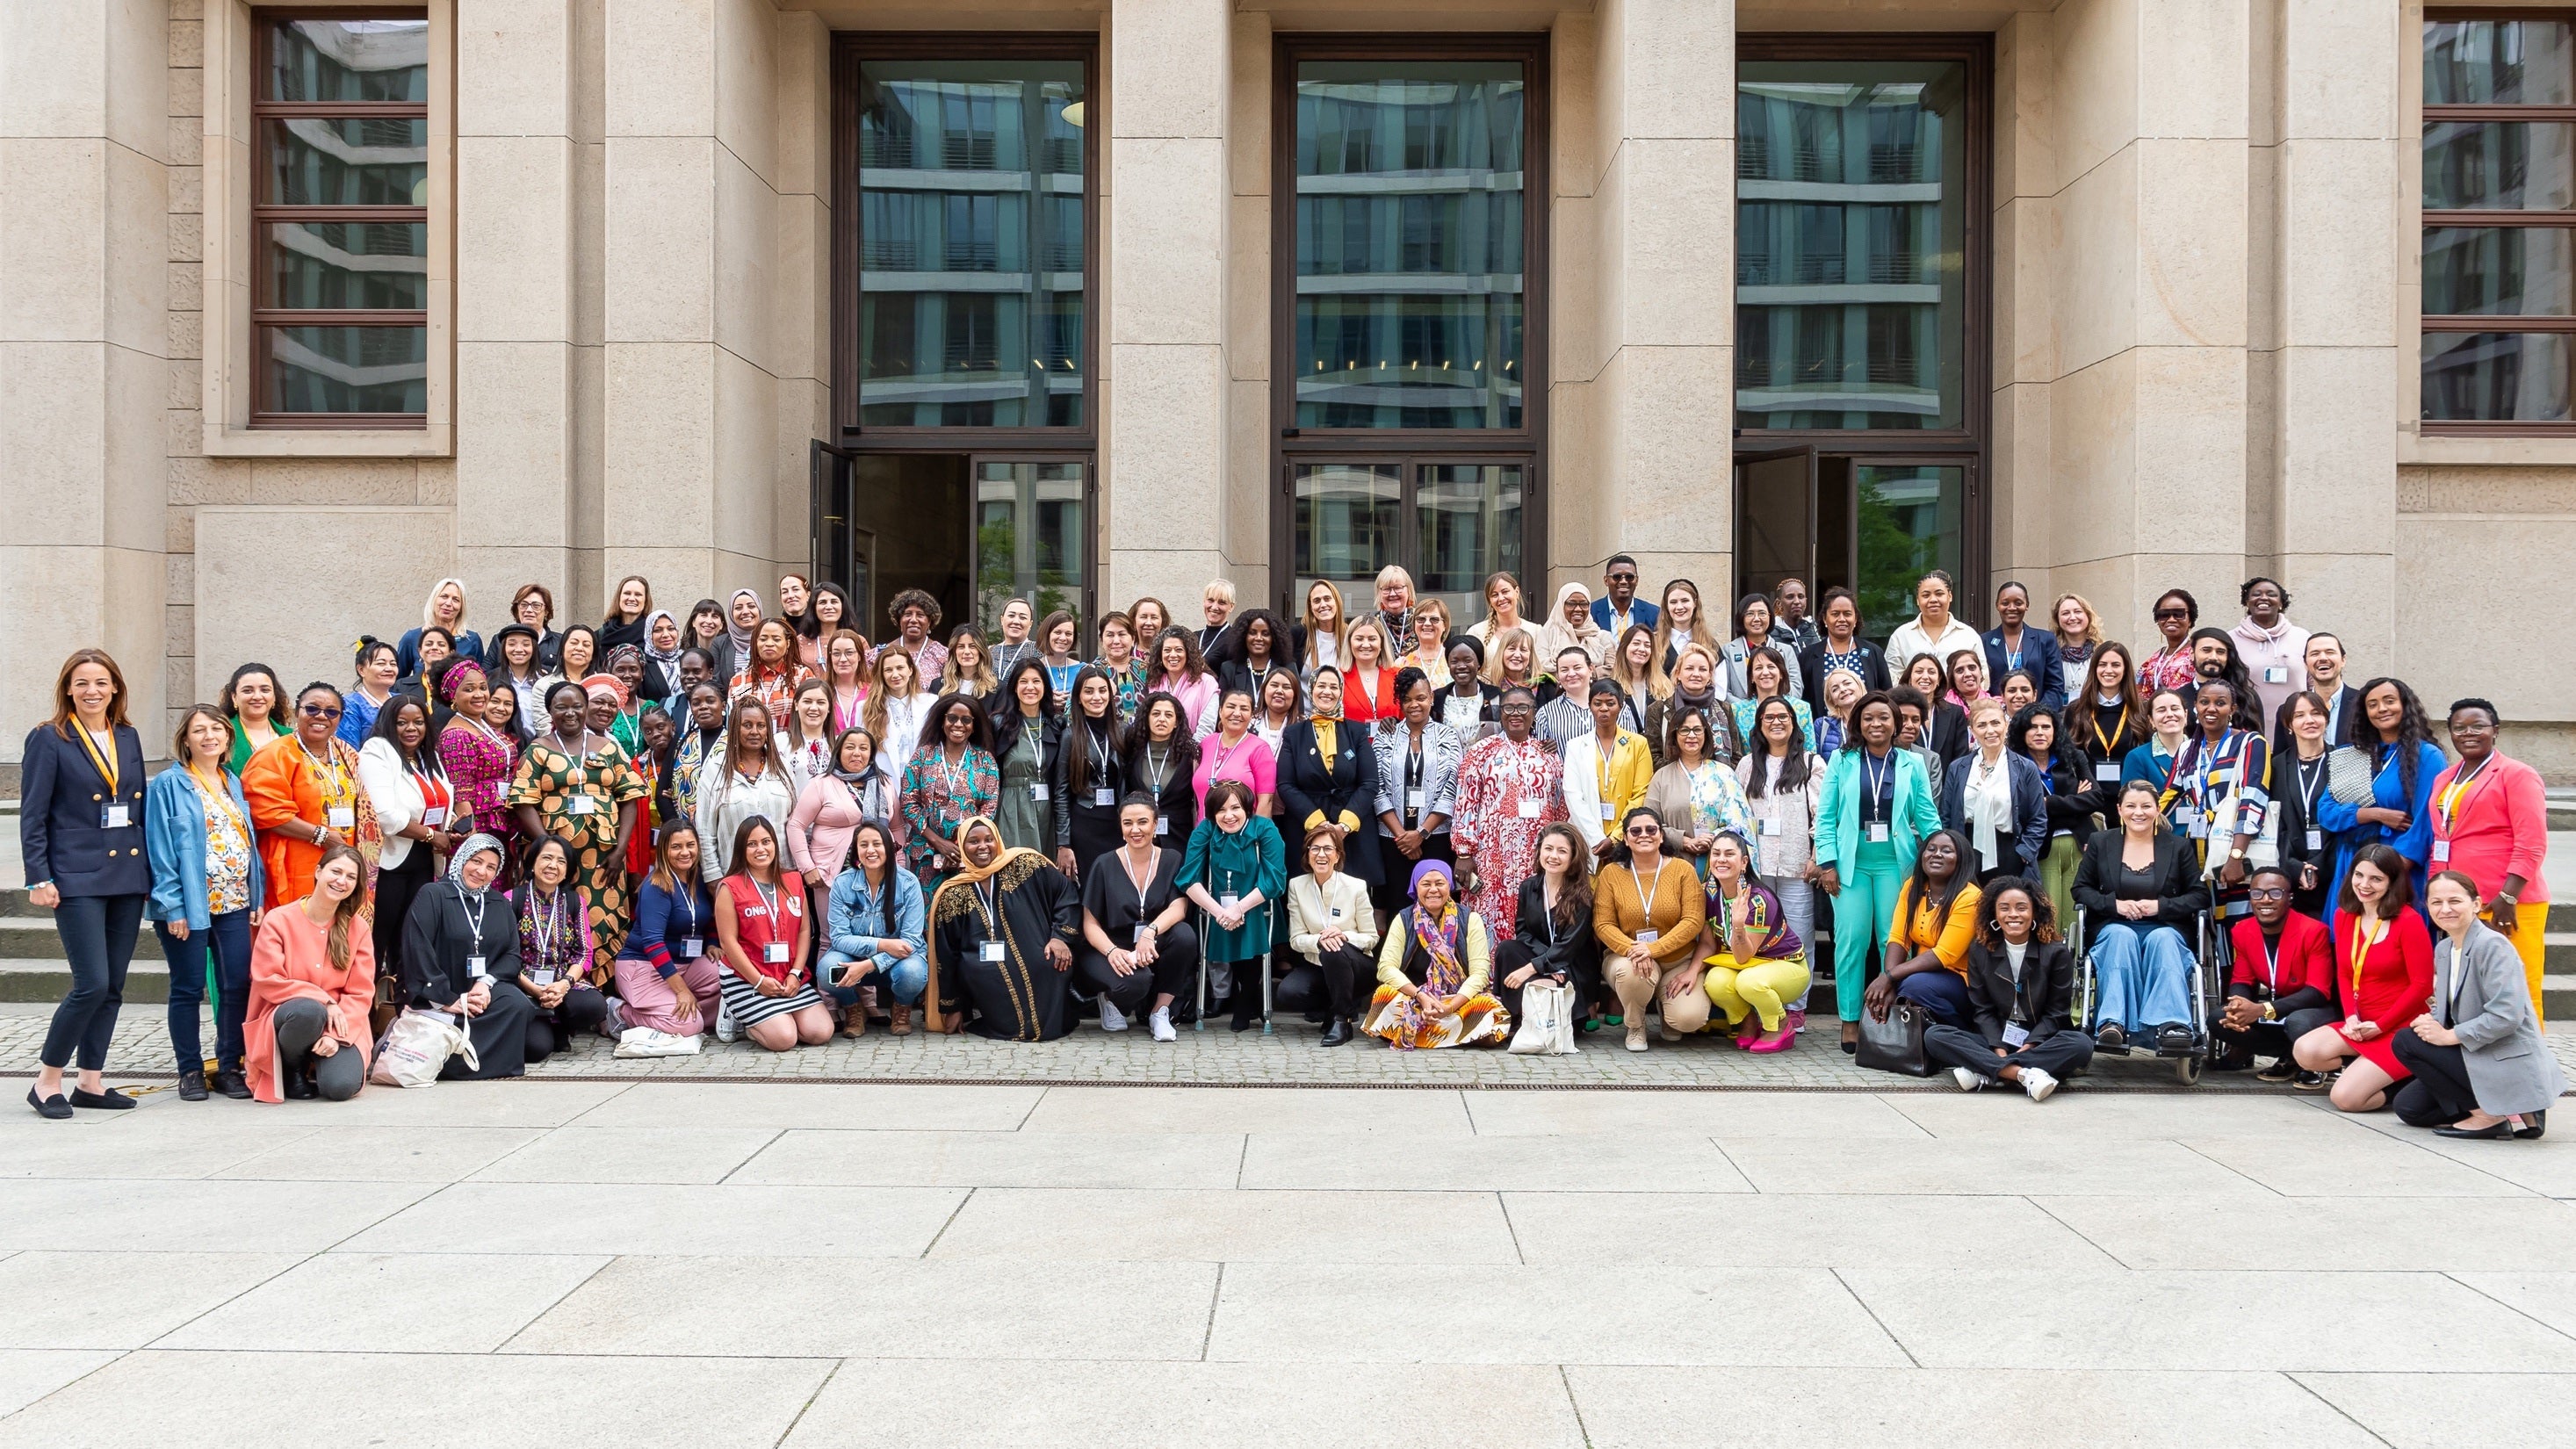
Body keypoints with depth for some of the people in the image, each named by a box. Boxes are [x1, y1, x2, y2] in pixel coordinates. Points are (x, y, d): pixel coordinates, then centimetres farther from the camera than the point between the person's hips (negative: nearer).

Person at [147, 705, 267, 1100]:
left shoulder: (234, 784, 14)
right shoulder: (169, 785, -3)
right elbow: (160, 849, -7)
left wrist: (256, 897, 7)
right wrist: (172, 905, -13)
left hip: (235, 904, 5)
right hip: (190, 905, -5)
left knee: (238, 986, 3)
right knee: (188, 989, 3)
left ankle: (229, 1067, 13)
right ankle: (191, 1071, 12)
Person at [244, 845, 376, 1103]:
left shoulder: (358, 929, 4)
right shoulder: (278, 920, -4)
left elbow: (361, 993, 1)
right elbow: (267, 981, -9)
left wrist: (335, 1035, -15)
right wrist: (323, 1000, -17)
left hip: (339, 1025, 2)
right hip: (286, 1018, -2)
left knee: (340, 1086, -27)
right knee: (308, 1011, -39)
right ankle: (292, 1070, -6)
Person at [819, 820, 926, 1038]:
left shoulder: (908, 882, -13)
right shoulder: (842, 883, -9)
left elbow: (911, 939, -16)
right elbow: (839, 937, -13)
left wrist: (869, 965, -31)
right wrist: (882, 944, -31)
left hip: (897, 959, -1)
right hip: (854, 956, 1)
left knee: (911, 973, -36)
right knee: (826, 970, -32)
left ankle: (901, 1009, 3)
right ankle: (853, 1009, 3)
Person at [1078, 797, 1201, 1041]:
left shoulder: (1172, 860, 2)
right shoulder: (1105, 865, -1)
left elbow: (1178, 908, -13)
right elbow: (1091, 924, -4)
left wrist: (1150, 931, -34)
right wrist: (1112, 951, -25)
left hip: (1153, 951, 2)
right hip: (1114, 949, -2)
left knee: (1185, 934, -30)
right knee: (1136, 980, -36)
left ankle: (1159, 1012, -12)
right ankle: (1109, 999, 3)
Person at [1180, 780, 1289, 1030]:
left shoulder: (1265, 830, -7)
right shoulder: (1204, 831, -2)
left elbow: (1274, 879, -12)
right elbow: (1189, 878, -8)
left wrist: (1239, 909, -20)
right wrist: (1218, 912, -20)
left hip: (1254, 916, -1)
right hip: (1215, 914, 1)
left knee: (1247, 961, -19)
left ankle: (1246, 1011, 8)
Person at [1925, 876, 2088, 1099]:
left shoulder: (2057, 953, -3)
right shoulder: (1980, 950, 3)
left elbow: (2056, 1012, -4)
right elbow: (1982, 1009, 1)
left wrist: (2030, 1045, -19)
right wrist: (1998, 1049, -16)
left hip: (2039, 1041, -1)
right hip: (1995, 1038, 1)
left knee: (2081, 1045, -34)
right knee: (1934, 1035, -24)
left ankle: (1984, 1072, -36)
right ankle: (2024, 1075, -38)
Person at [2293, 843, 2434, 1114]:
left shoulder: (2409, 922, -11)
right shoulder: (2344, 916, 8)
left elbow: (2422, 986, -11)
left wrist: (2379, 1026, -12)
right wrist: (2351, 1016, -6)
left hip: (2402, 1029, -6)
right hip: (2360, 1026, 6)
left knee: (2344, 1098, -20)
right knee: (2305, 1051, -22)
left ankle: (2403, 1084, 6)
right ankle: (2364, 1069, 2)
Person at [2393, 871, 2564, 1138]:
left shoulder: (2492, 945, -18)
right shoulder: (2443, 949, 9)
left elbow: (2507, 1015, -27)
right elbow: (2447, 1008, 15)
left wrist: (2449, 1035, -20)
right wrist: (2431, 1022, -9)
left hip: (2509, 1065, -9)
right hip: (2475, 1055, 9)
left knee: (2404, 1042, -14)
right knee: (2408, 1106, 5)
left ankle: (2488, 1115, -10)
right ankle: (2507, 1111, 8)